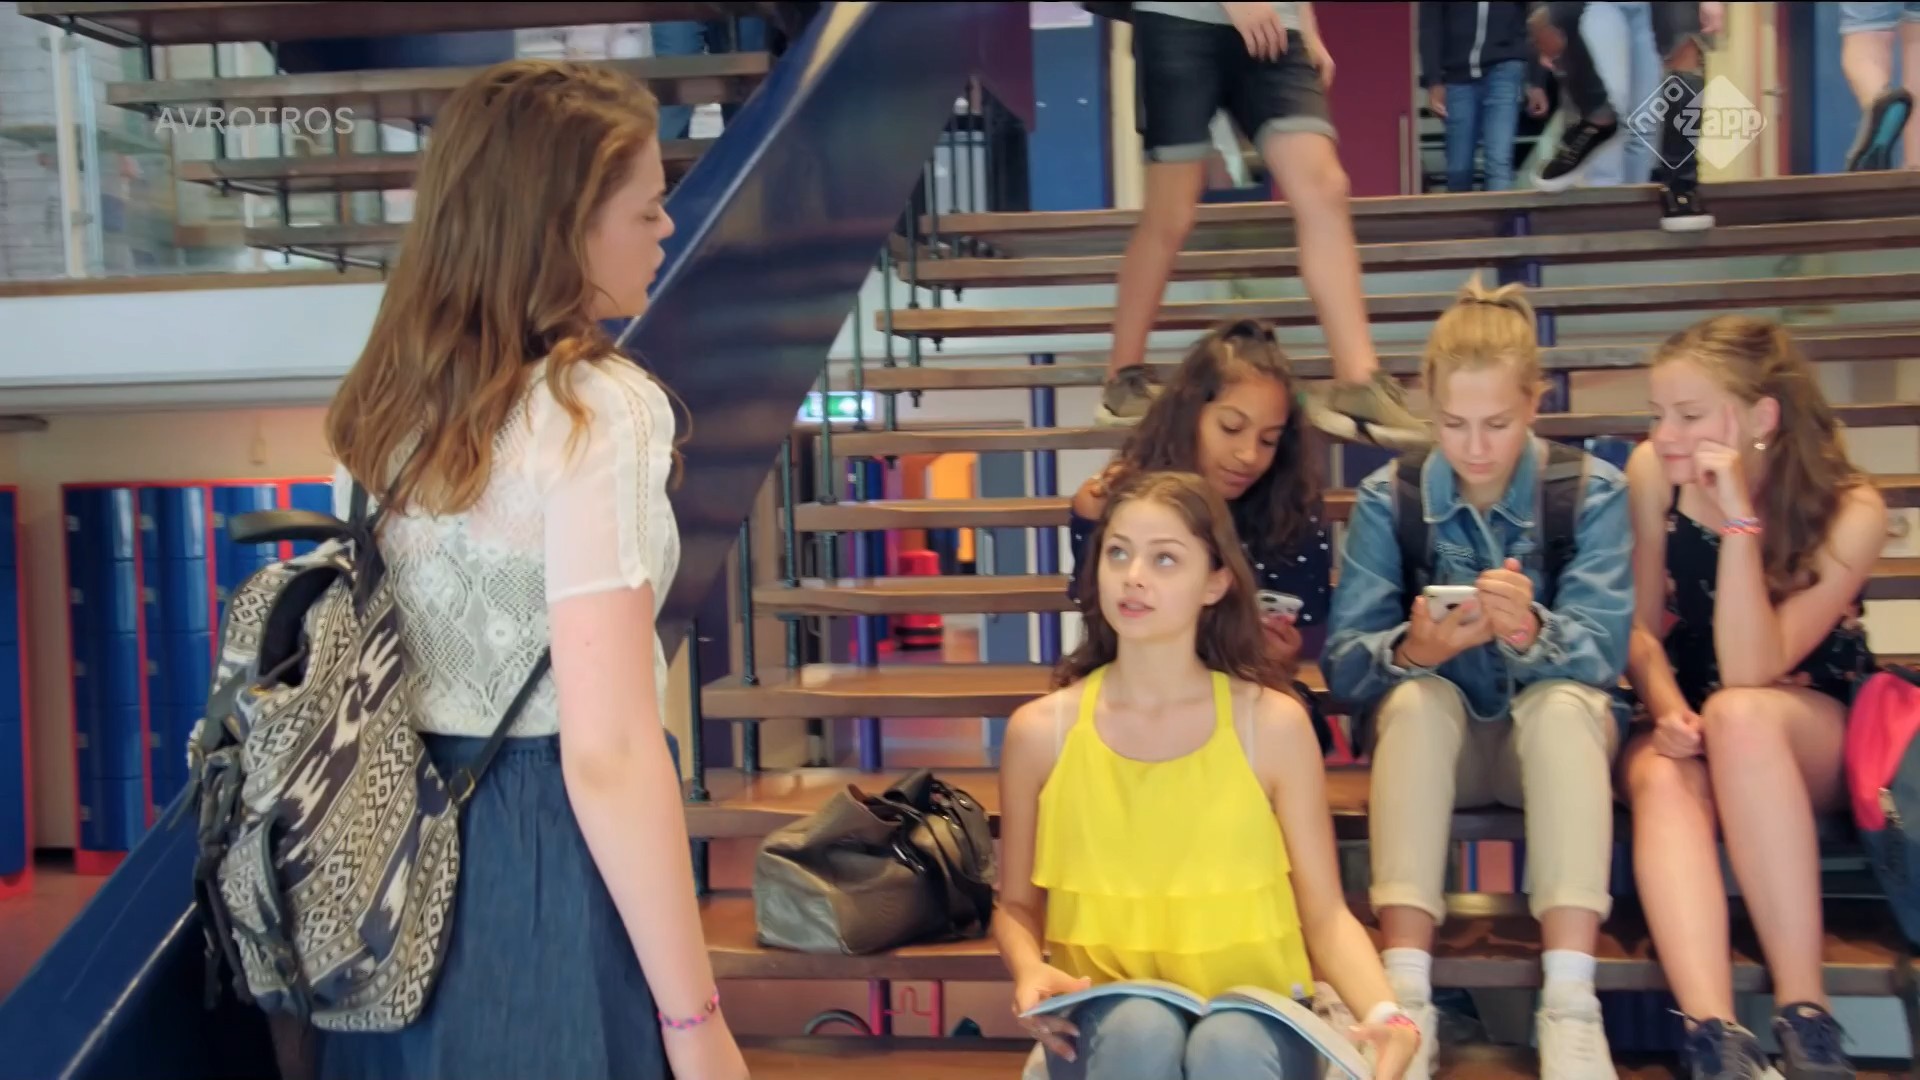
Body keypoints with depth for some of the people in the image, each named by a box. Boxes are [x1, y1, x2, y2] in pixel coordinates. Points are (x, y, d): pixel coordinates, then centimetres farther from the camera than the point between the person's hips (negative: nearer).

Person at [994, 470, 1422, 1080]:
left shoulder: (1273, 724, -3)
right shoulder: (1040, 730, -1)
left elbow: (1325, 913, 0)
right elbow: (1017, 904, 10)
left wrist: (1384, 1013, -19)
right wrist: (1028, 971, -13)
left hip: (1253, 1008, -1)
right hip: (1104, 1016, 1)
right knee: (1140, 1031, -34)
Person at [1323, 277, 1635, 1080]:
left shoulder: (1593, 492, -6)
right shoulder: (1387, 499, -5)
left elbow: (1602, 652, -18)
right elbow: (1342, 663, -12)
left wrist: (1529, 632, -41)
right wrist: (1414, 649, -35)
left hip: (1553, 739, 0)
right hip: (1432, 737, 1)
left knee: (1565, 701, -33)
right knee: (1417, 696, -31)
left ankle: (1569, 1005, -38)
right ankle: (1407, 995, -37)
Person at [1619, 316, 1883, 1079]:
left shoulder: (1849, 512, -18)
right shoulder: (1654, 473, -8)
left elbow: (1750, 675, -25)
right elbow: (1642, 627, 0)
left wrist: (1740, 518, -32)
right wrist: (1664, 707, -21)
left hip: (1819, 734, -2)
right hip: (1690, 723, 3)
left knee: (1738, 717, -38)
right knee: (1663, 781, -34)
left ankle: (1806, 1016, -36)